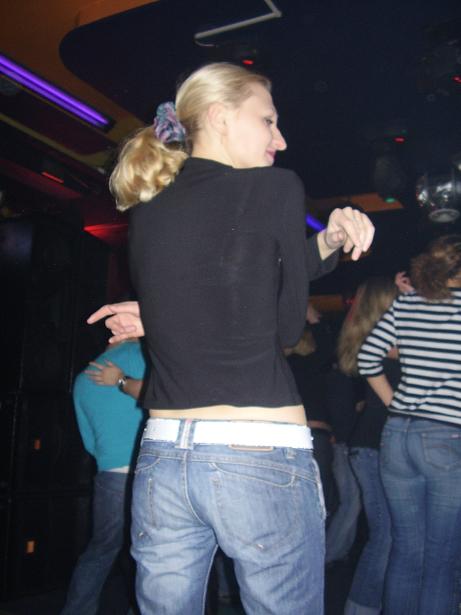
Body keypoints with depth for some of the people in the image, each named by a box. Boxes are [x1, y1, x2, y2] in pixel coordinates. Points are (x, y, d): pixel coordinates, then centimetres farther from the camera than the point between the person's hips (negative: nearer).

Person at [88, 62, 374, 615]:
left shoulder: (144, 213, 7)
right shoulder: (277, 188, -7)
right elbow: (286, 327, 0)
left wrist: (327, 241, 9)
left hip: (162, 459, 5)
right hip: (263, 462, -5)